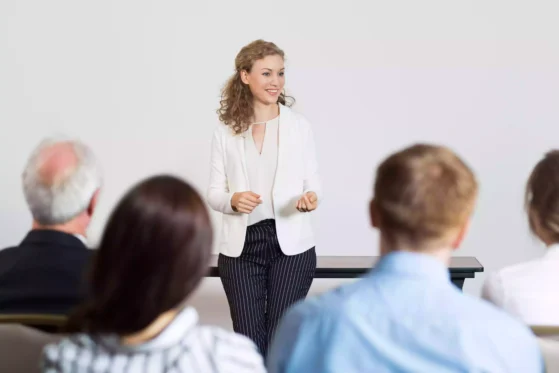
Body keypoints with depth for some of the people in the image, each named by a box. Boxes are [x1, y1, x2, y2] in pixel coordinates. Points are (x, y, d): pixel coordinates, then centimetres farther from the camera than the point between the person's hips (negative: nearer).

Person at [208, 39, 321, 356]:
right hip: (240, 247, 1)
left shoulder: (300, 126, 0)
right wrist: (233, 200, -18)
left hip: (291, 245, -1)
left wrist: (311, 198, -20)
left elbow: (314, 183, 3)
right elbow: (214, 193, 4)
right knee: (248, 341, 4)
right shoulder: (225, 133, 2)